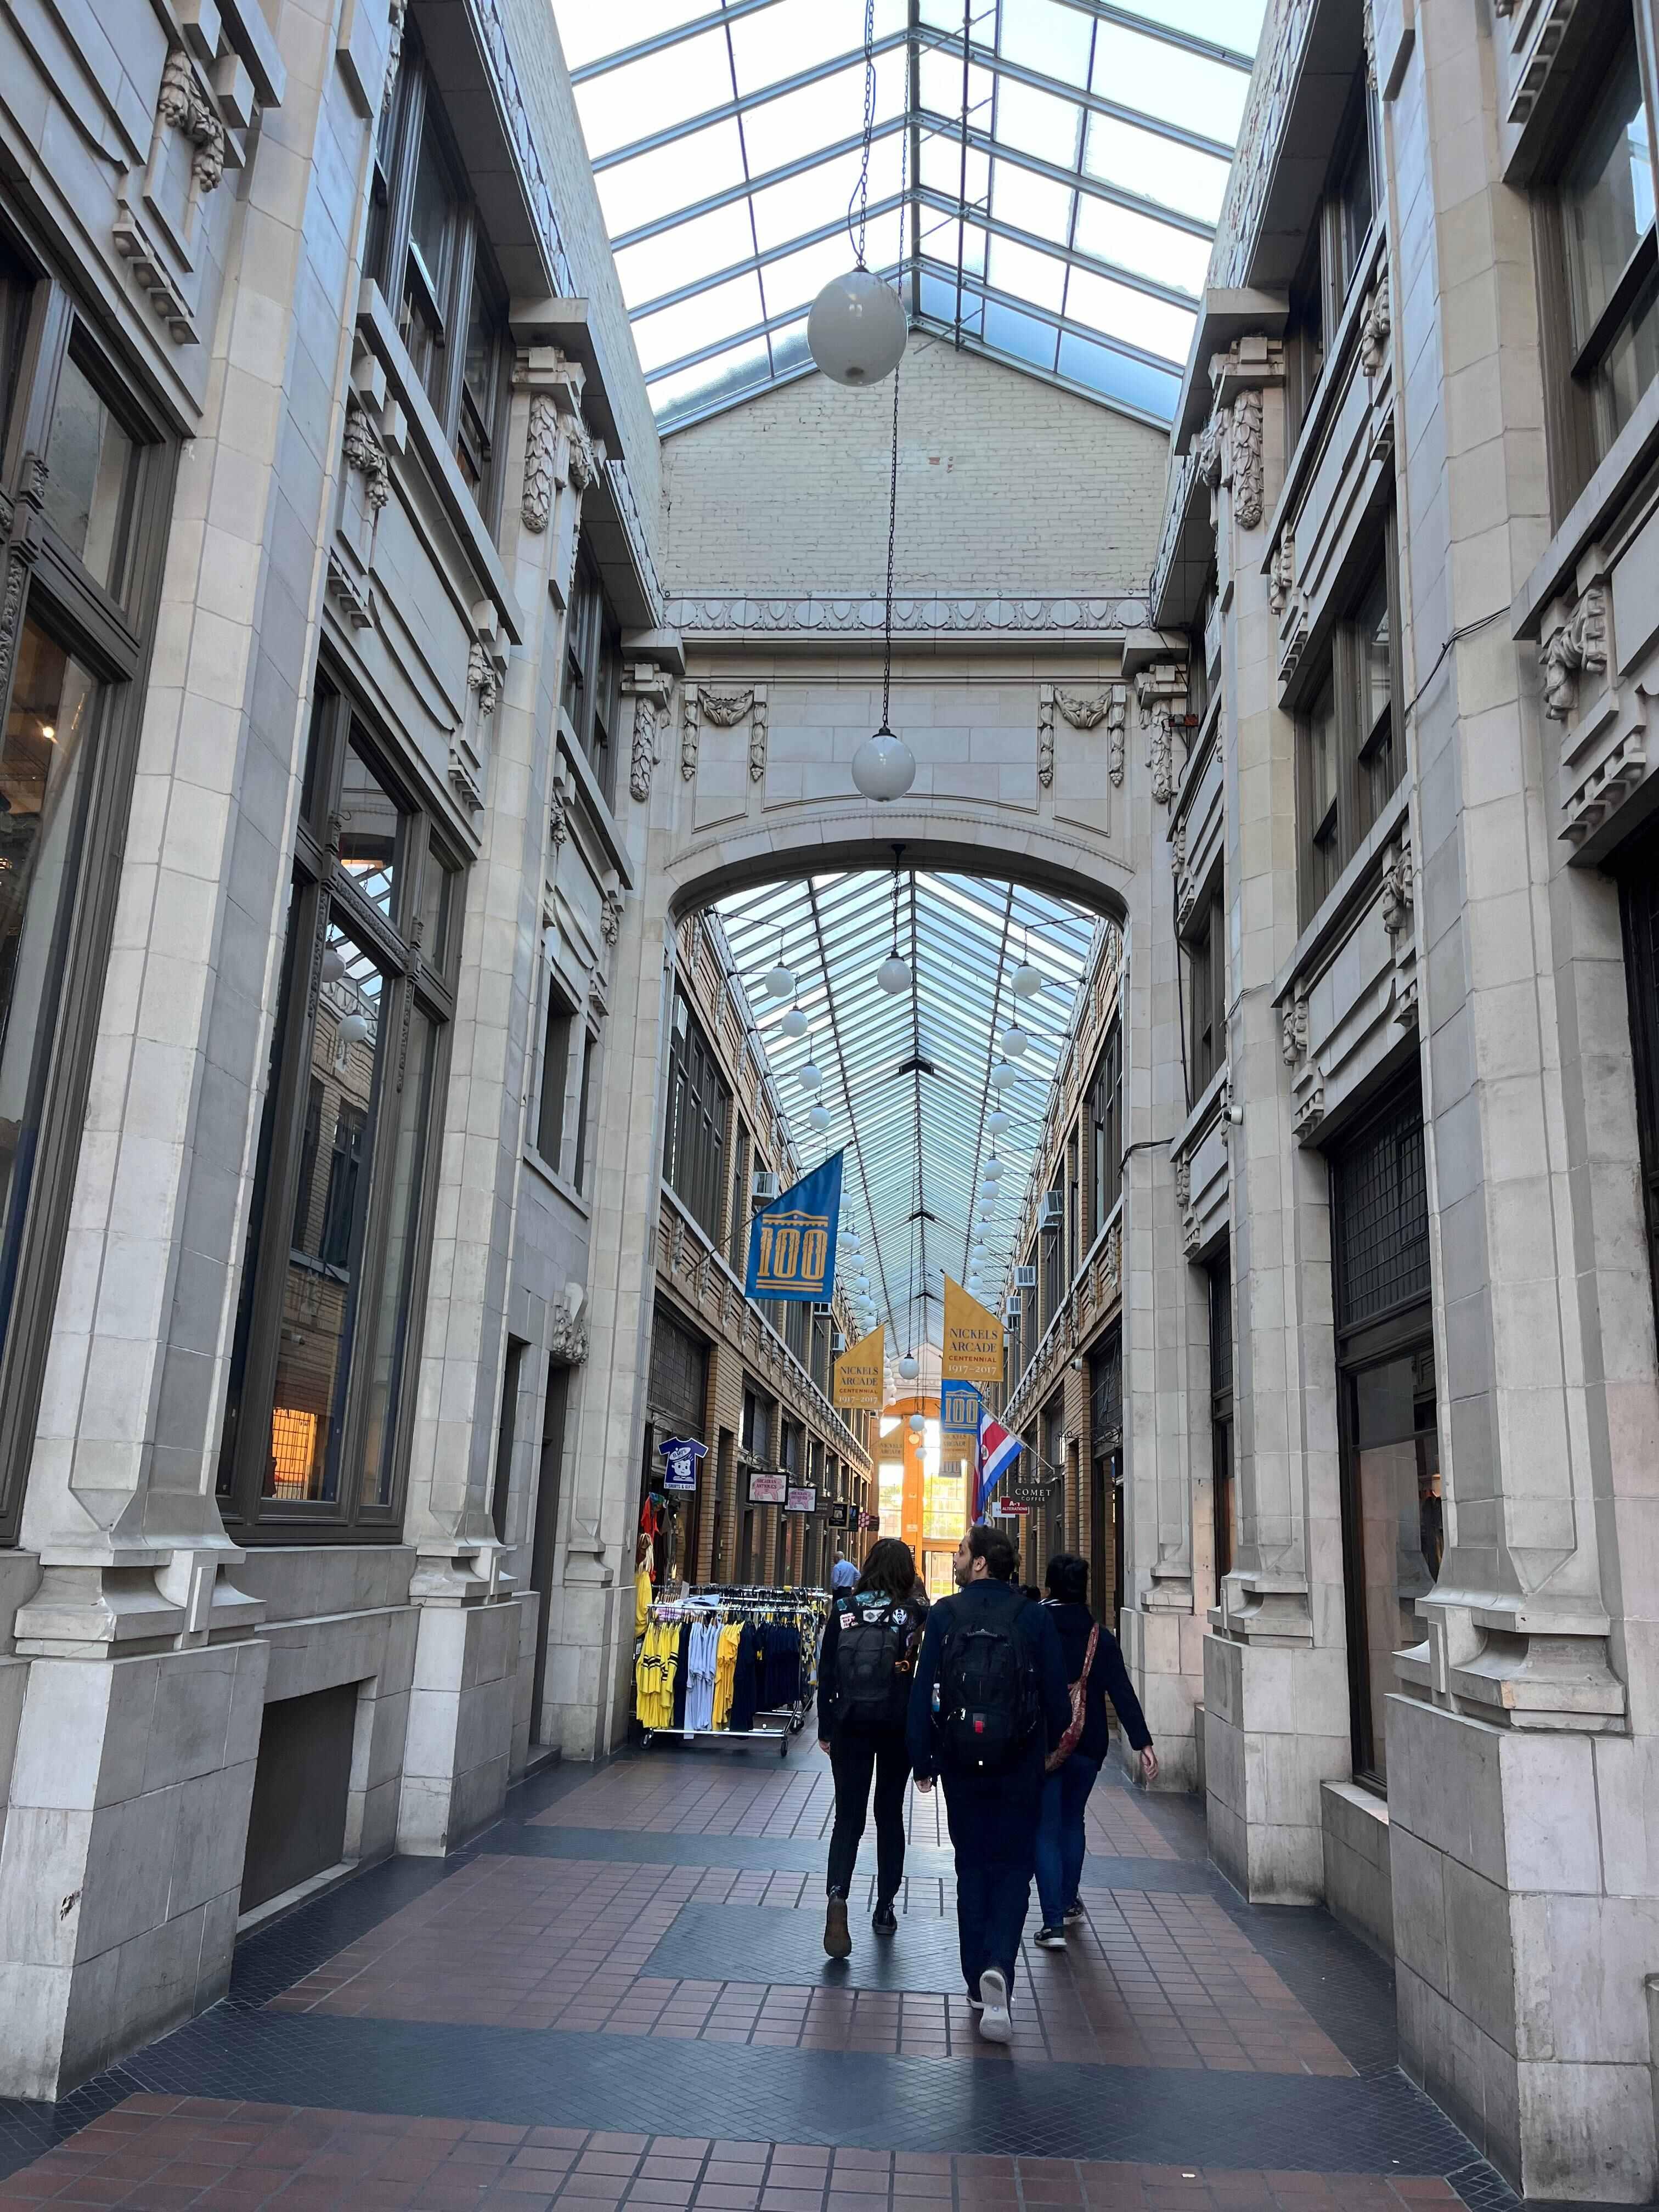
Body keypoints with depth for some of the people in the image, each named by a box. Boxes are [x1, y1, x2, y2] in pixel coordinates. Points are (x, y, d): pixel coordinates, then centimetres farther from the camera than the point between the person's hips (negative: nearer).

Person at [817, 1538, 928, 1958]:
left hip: (850, 1726, 0)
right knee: (890, 1814, 15)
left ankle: (837, 1895, -18)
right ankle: (884, 1908, 22)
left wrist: (826, 1729, 8)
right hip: (898, 1726, 0)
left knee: (848, 1817, 4)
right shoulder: (916, 1612, -5)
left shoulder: (844, 1609, -1)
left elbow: (826, 1673, 1)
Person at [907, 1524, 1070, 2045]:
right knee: (1013, 1866, 7)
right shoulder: (1034, 1617, -5)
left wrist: (922, 1761, 2)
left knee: (971, 1865, 15)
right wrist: (1050, 1745, 15)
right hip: (1020, 1762, -1)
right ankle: (998, 1967, -14)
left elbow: (924, 1690, -5)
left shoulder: (944, 1614, -5)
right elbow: (1057, 1693, -2)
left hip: (961, 1759, 1)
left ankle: (977, 1981, 20)